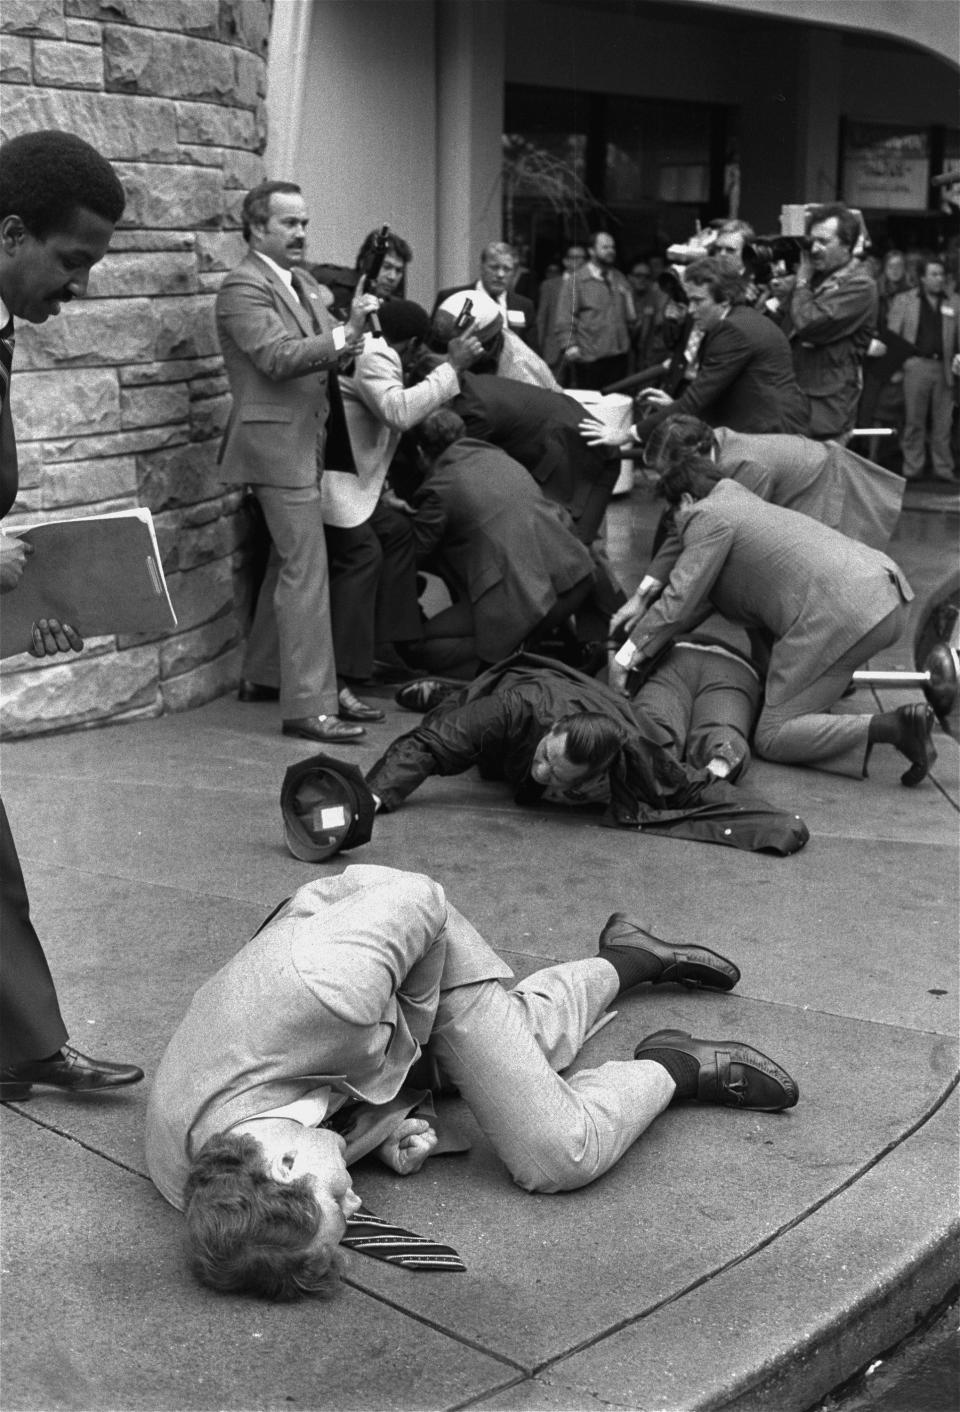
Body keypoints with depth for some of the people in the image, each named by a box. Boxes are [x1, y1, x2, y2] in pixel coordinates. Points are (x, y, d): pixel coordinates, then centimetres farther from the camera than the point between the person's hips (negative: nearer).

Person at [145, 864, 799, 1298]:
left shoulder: (326, 991, -51)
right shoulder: (179, 1184, -34)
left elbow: (420, 901, -28)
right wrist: (387, 1127, -30)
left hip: (419, 954, -3)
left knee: (559, 1154, -9)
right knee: (534, 1039, 28)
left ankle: (674, 1065, 19)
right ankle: (630, 959, 56)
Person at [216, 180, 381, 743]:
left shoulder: (304, 282, 17)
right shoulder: (243, 288, -11)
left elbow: (323, 354, 13)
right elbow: (276, 356, -24)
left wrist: (352, 330, -6)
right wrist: (345, 336, -32)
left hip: (307, 440, 9)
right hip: (278, 442, -9)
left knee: (290, 561, 17)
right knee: (307, 569, -11)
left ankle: (264, 675, 30)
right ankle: (310, 705, -10)